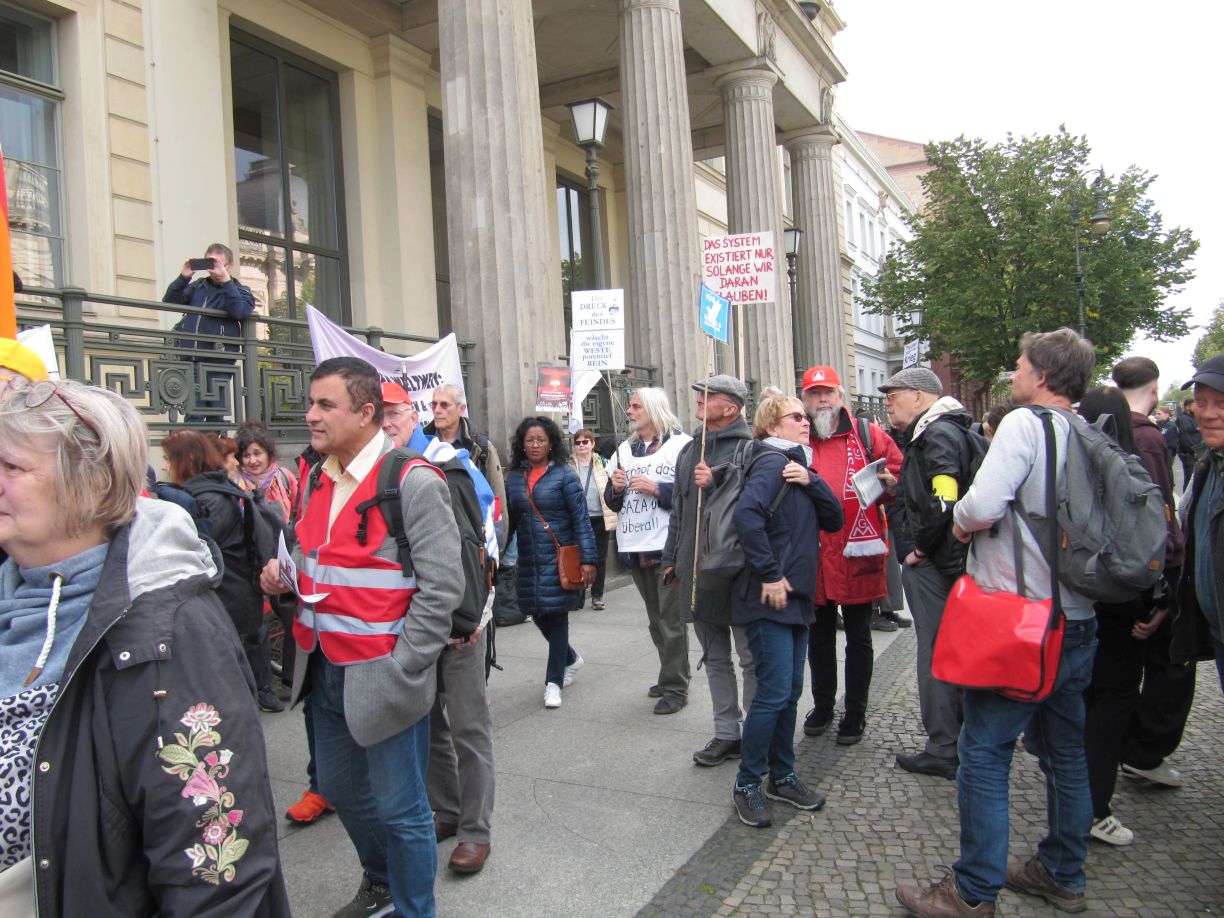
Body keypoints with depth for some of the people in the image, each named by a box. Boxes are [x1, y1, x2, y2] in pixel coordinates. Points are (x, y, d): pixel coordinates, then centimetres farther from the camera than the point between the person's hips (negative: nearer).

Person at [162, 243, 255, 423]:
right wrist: (183, 278, 0)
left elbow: (239, 311, -10)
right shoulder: (197, 286, 20)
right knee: (194, 415, -1)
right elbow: (169, 302, 12)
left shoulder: (240, 291, 11)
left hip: (218, 360, -2)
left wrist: (225, 280, -14)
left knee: (216, 415, 0)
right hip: (189, 359, 2)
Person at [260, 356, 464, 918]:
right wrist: (285, 572, 0)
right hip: (325, 671, 8)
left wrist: (399, 671, -17)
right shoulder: (316, 481, 7)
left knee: (398, 809, 7)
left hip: (381, 678, -8)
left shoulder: (413, 483, -17)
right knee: (339, 787, 24)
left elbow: (440, 587, -17)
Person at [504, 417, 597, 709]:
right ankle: (570, 658, 38)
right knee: (538, 614, 11)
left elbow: (581, 519, -9)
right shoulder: (513, 477, 7)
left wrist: (588, 560, -15)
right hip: (528, 561, 5)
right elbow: (508, 521, 11)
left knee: (556, 615, 0)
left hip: (559, 559, -4)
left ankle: (554, 680, 12)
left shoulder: (564, 475, -6)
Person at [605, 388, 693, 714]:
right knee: (655, 619, 16)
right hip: (635, 548, 7)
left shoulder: (681, 445, -5)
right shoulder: (624, 449, 16)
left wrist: (657, 488, -18)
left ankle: (675, 687, 8)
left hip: (669, 546, -7)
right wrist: (615, 488, -1)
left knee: (672, 620, -1)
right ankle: (674, 675, 29)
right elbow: (612, 501, 20)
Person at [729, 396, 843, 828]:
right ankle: (747, 785, 9)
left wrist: (811, 482, -9)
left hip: (796, 596, 9)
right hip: (768, 598, -9)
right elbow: (746, 515, -29)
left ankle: (782, 776, 28)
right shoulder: (772, 462, -12)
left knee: (790, 691, 15)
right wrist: (769, 575, -23)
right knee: (774, 692, -6)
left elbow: (835, 520, 7)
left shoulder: (799, 466, 16)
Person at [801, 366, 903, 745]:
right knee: (819, 636, 15)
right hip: (814, 557, 2)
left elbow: (899, 473, 3)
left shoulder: (868, 435, 2)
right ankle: (822, 706, 31)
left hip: (858, 555, -2)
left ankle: (855, 713, 24)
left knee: (858, 637, 10)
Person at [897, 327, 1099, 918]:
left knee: (984, 753, 1)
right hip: (1079, 620, 8)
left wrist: (960, 523, -3)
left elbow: (983, 505, -26)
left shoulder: (1025, 424, -14)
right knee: (1066, 752, 18)